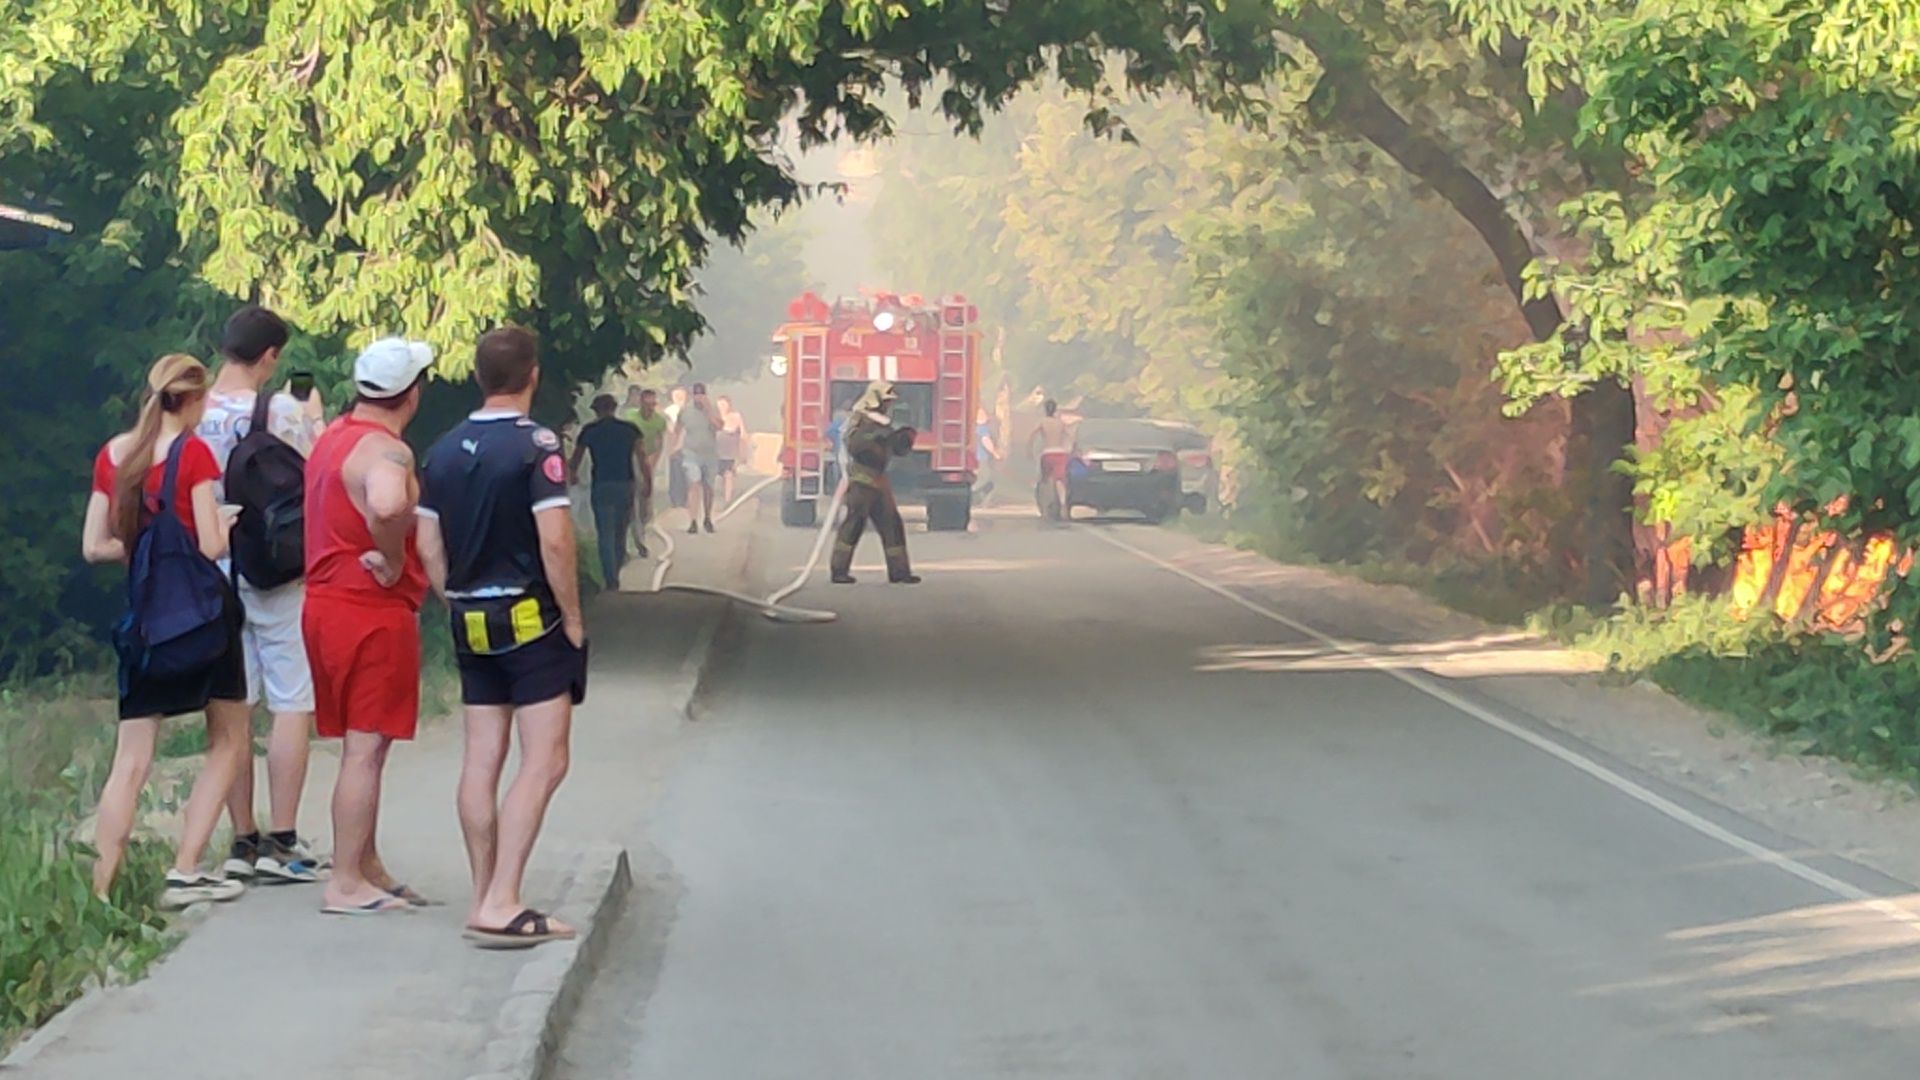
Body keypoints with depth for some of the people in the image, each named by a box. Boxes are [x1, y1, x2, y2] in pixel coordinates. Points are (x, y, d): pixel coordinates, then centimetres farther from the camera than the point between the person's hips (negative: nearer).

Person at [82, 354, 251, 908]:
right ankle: (185, 873, 2)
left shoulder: (112, 454, 7)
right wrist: (225, 523, 9)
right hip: (201, 608, -4)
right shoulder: (193, 452, -8)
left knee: (131, 760, 5)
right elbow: (212, 546, -12)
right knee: (229, 740, 10)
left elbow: (94, 547, 8)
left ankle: (100, 889, -4)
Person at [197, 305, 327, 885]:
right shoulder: (282, 411, -13)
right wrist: (314, 419, 7)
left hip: (216, 574, 5)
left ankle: (243, 840, 12)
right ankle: (282, 841, -2)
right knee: (293, 706, 1)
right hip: (280, 575, -5)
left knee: (233, 708, 9)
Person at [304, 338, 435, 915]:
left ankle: (368, 869, 24)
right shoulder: (385, 450, -18)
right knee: (367, 748, -5)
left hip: (327, 603, 10)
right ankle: (346, 883, -4)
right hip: (372, 612, -10)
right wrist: (393, 560, -23)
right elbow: (388, 505, -40)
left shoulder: (332, 438, 14)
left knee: (362, 747, 16)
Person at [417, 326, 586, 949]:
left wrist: (459, 605, 17)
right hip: (532, 618, -7)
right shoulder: (535, 446, -12)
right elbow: (554, 540, -19)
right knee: (544, 762, -6)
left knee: (482, 760, 9)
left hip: (473, 623, 7)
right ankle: (501, 905, -15)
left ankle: (486, 900, 13)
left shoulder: (445, 450, 8)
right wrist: (572, 616, -10)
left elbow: (428, 544, 10)